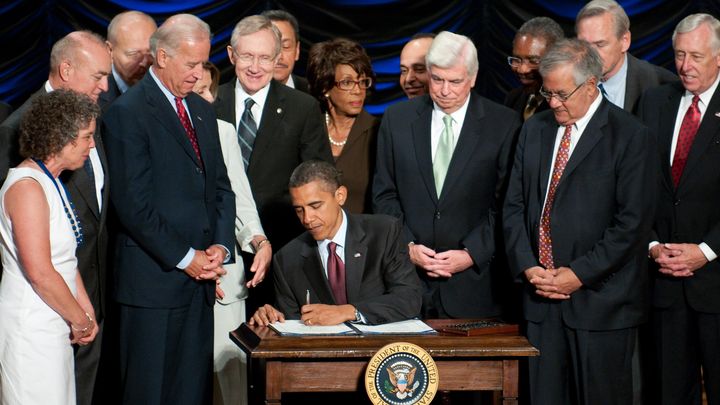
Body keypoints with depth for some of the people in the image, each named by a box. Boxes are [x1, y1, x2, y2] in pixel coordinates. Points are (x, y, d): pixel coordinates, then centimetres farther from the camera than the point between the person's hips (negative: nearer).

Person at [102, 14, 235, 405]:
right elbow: (133, 204, -14)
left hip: (200, 277, 7)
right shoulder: (127, 112, -9)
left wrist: (221, 246, 1)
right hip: (155, 278, -7)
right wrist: (184, 258, -13)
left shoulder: (202, 110, 15)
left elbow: (221, 186, 17)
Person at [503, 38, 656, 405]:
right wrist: (527, 266, -2)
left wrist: (580, 274, -13)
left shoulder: (629, 136, -6)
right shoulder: (535, 130, 12)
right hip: (542, 296, 5)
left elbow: (634, 221, -11)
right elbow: (514, 206, 12)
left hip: (601, 301, -5)